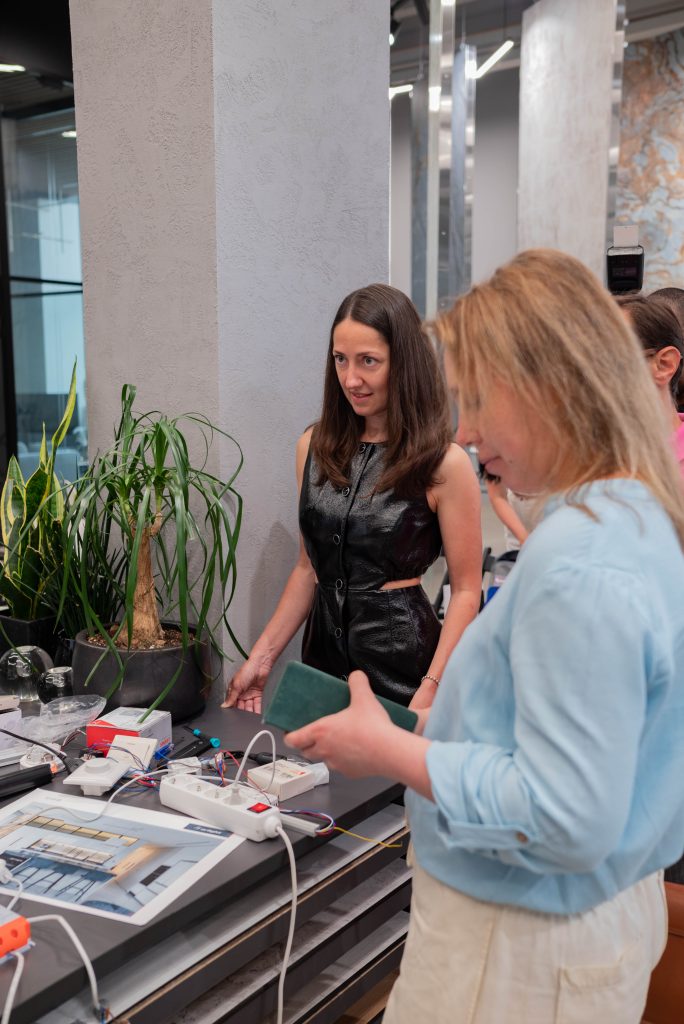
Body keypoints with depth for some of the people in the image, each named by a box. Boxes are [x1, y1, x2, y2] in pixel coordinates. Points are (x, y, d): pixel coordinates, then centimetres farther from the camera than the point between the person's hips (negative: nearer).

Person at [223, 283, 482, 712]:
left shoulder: (445, 463, -12)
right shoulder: (315, 447, 4)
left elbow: (465, 591, -10)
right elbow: (310, 568, 11)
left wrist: (430, 693, -18)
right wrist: (262, 658, 6)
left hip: (403, 661, -4)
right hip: (324, 657, 5)